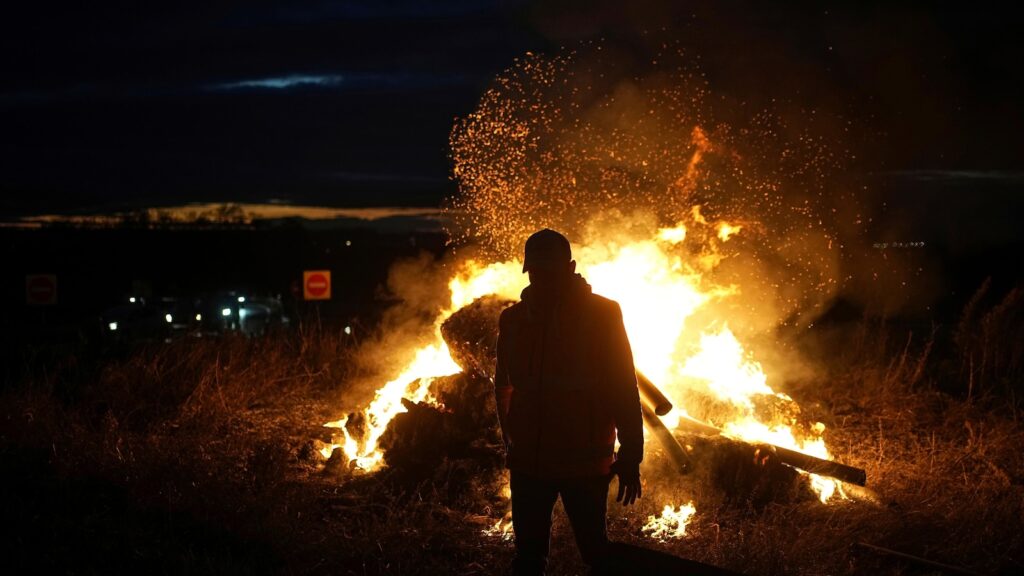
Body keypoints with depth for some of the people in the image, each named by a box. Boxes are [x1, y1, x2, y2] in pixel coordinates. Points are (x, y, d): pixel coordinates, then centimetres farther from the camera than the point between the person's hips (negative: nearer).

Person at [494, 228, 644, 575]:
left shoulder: (602, 315, -7)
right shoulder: (514, 319, 4)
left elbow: (624, 390, -7)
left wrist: (630, 458, -9)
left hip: (586, 464, -4)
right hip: (527, 462, 4)